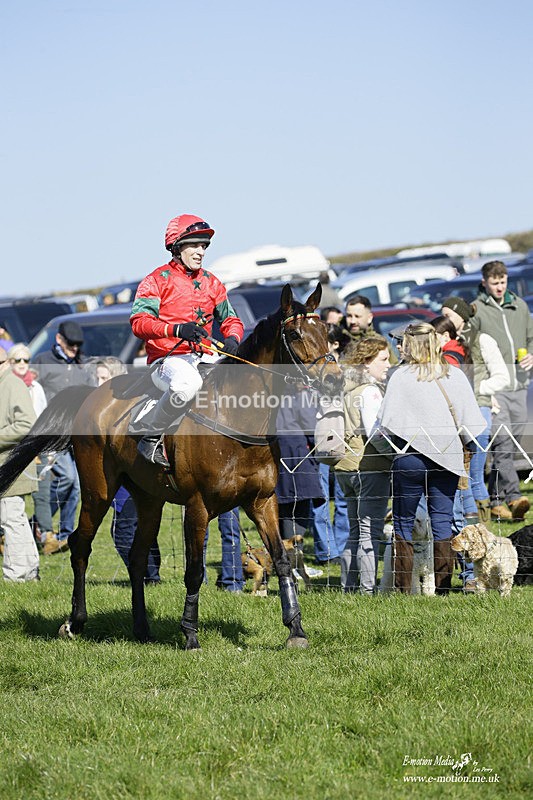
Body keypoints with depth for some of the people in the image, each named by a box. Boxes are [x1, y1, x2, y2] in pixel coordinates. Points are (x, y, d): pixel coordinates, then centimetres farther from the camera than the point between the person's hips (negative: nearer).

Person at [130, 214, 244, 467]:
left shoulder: (211, 282, 18)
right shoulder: (158, 280, 0)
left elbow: (230, 319, 22)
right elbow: (139, 322, -12)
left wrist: (232, 338, -3)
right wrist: (176, 329, -28)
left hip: (205, 358, 6)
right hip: (168, 358, -6)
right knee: (187, 382, -40)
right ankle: (151, 436, -20)